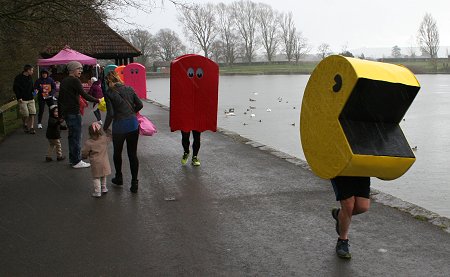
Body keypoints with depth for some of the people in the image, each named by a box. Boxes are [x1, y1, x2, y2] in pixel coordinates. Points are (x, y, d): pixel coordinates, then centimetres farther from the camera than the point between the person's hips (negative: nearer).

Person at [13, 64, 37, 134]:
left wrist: (33, 91, 5)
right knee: (25, 114, -2)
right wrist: (19, 97, -14)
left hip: (31, 99, 6)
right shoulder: (18, 78, -8)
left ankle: (31, 127, 0)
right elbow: (15, 88, -8)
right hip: (22, 100, -6)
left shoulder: (30, 78, 13)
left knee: (32, 113, -3)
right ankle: (25, 125, 22)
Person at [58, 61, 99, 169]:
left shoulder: (64, 81, 15)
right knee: (76, 137, -4)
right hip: (73, 113, -9)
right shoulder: (75, 81, -12)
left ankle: (72, 159, 24)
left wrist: (60, 114, 23)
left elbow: (60, 98, 19)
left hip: (65, 112, 9)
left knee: (72, 136, 17)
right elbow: (84, 95, -21)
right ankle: (76, 162, 0)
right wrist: (97, 101, -18)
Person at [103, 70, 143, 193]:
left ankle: (119, 178, 36)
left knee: (117, 153, 20)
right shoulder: (129, 89, 2)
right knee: (133, 154, 8)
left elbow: (110, 114, -15)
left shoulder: (109, 93, -9)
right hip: (133, 125, 3)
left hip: (119, 126, -3)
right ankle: (134, 183, 9)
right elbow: (140, 105, 5)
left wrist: (105, 128, -3)